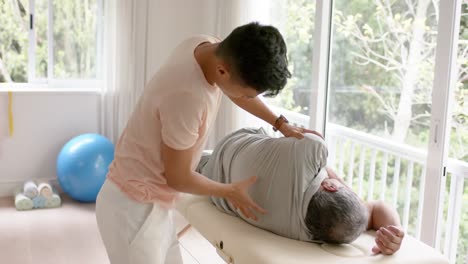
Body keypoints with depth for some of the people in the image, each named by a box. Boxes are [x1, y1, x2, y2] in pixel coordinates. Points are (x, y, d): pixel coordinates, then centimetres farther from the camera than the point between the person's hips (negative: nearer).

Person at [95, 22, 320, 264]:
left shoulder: (209, 47, -7)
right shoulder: (188, 96, -33)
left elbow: (239, 91, 17)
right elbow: (178, 178, -19)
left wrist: (281, 123, 16)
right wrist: (230, 192, -4)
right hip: (133, 207, -9)